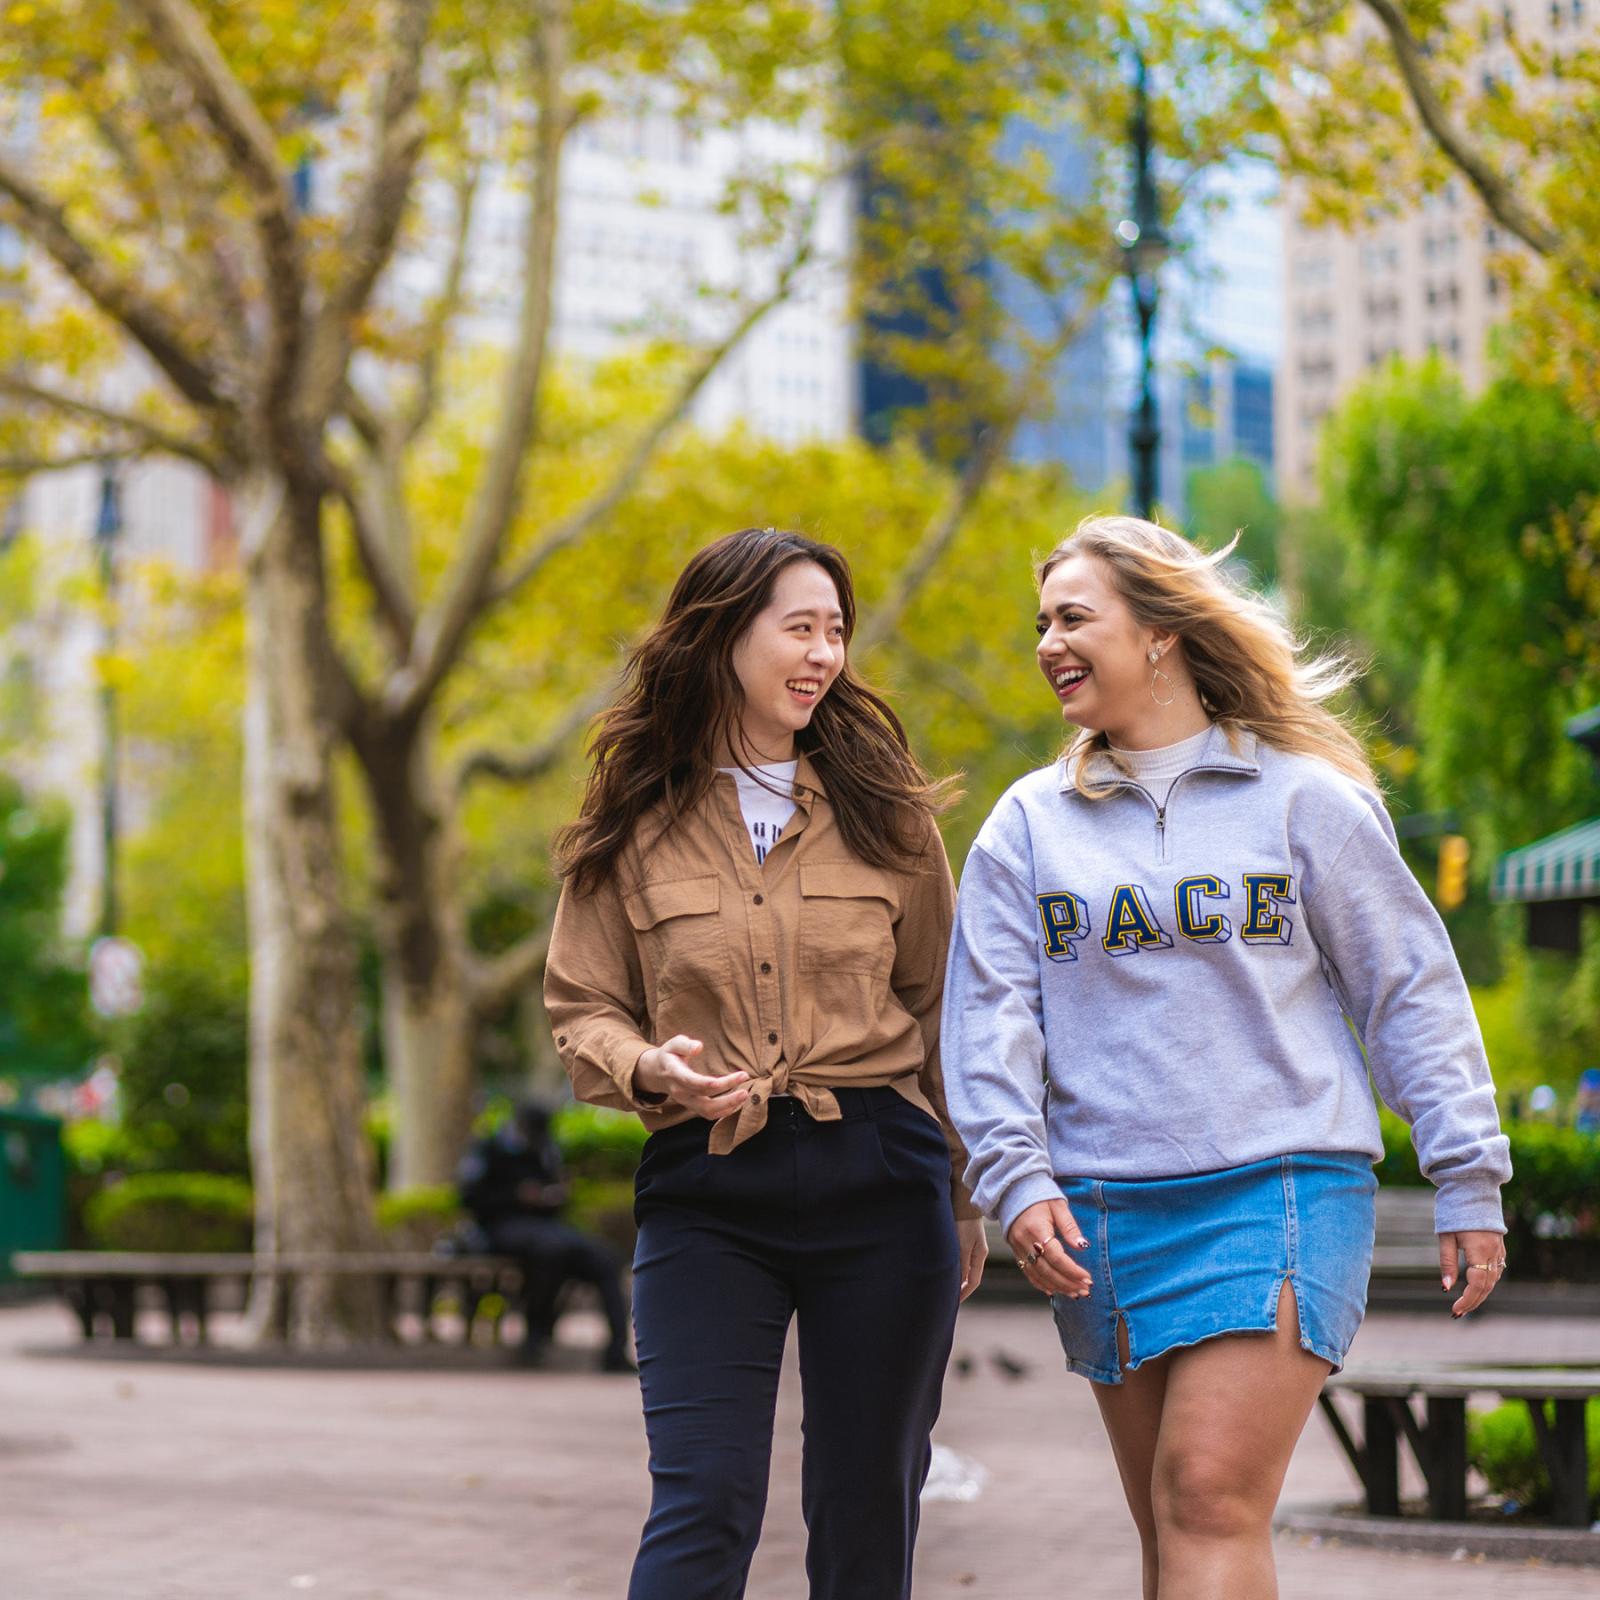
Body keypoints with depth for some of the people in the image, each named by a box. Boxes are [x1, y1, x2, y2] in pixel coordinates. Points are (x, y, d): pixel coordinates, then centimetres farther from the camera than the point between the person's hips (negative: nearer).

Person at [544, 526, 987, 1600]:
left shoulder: (882, 809, 8)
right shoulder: (636, 827, 4)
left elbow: (938, 1008, 11)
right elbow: (583, 1010, 8)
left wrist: (963, 1194, 11)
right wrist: (650, 1069, -14)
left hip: (879, 1181, 1)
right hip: (704, 1189, -1)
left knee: (868, 1506, 7)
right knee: (704, 1502, -9)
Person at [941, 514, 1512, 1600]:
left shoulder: (1302, 796, 4)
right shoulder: (1031, 824, 11)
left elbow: (1410, 989, 5)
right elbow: (991, 1013, 6)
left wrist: (1468, 1180, 2)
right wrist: (1018, 1179, -9)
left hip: (1280, 1189, -4)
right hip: (1101, 1215, 4)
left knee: (1212, 1503, -16)